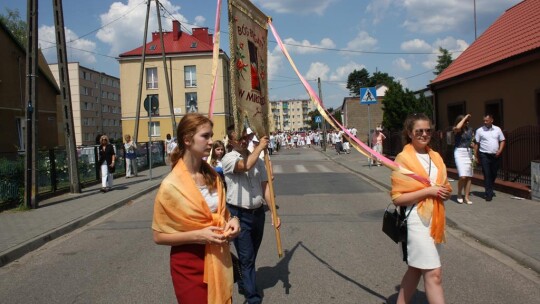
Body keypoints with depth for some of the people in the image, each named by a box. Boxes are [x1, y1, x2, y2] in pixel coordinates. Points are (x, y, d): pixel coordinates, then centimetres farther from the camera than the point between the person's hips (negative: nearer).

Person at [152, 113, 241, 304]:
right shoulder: (171, 185, -18)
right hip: (189, 265, -6)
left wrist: (231, 221, -5)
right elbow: (159, 236, -12)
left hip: (219, 260, 6)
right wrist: (197, 235, -23)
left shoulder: (212, 176, 1)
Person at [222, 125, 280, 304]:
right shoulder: (228, 159, -9)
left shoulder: (258, 160, 7)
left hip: (258, 212, 5)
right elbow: (245, 166, -29)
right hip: (239, 214, -5)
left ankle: (244, 285, 40)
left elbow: (265, 185, 5)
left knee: (252, 255, 19)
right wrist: (260, 146, -16)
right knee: (246, 257, -1)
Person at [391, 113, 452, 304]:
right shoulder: (403, 159, -10)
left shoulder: (435, 157, 10)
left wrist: (445, 192, -2)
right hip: (416, 219, -7)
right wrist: (428, 191, -20)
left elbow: (444, 187, 21)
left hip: (435, 219, 7)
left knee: (416, 268, 16)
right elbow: (397, 198, -14)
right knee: (433, 273, -8)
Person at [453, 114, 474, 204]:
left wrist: (472, 144, 3)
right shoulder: (456, 130, -4)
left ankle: (466, 197, 10)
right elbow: (458, 127, -29)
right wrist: (465, 118, -16)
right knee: (463, 176, -16)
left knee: (469, 176, 3)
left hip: (469, 152, 6)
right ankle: (459, 194, 5)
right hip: (460, 152, -6)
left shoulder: (470, 130, 12)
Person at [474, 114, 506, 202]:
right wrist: (476, 156, -3)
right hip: (484, 155, -3)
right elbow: (476, 144, 0)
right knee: (487, 175, -6)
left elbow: (502, 141, 11)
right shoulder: (480, 130, -1)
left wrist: (499, 151, -5)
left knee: (494, 174, 12)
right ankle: (489, 194, -3)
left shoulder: (497, 129, 8)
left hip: (495, 156, 3)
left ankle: (490, 190, 33)